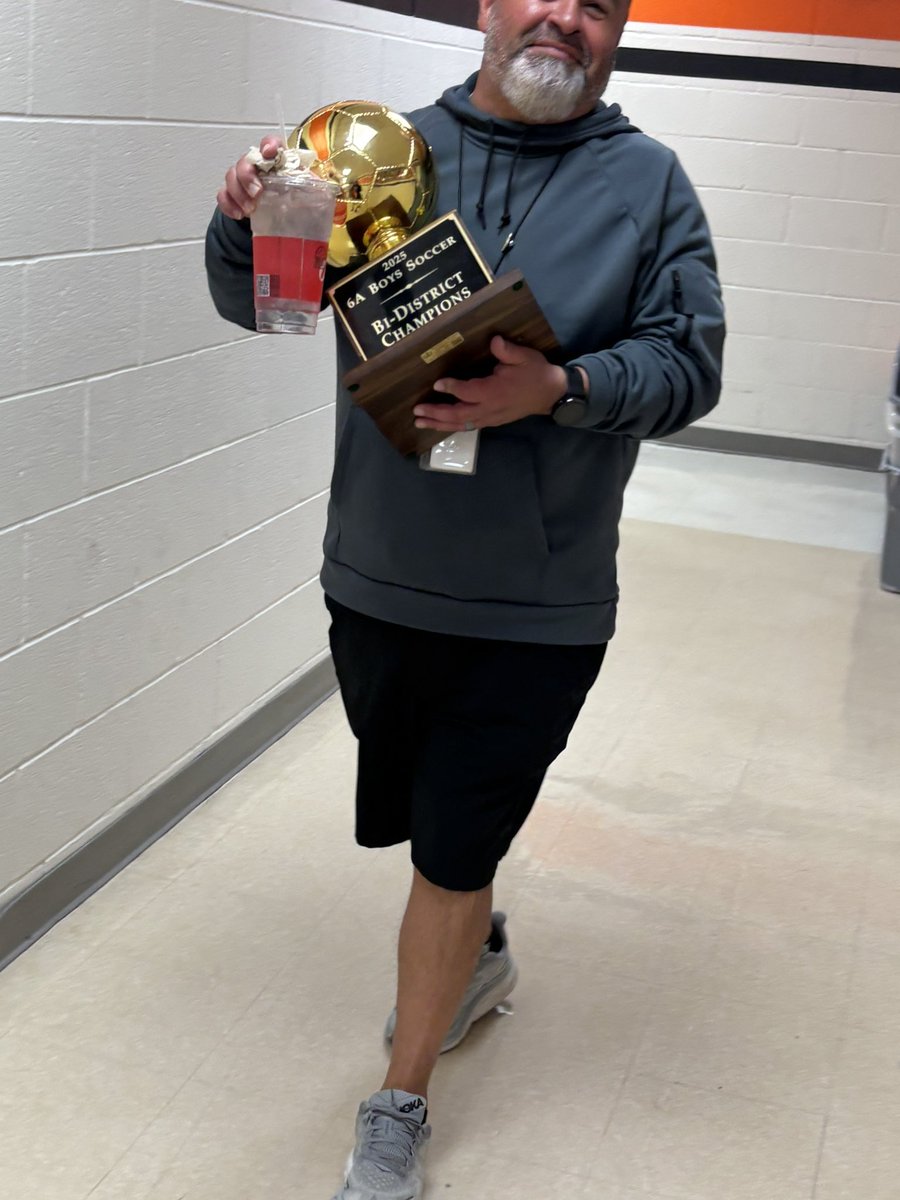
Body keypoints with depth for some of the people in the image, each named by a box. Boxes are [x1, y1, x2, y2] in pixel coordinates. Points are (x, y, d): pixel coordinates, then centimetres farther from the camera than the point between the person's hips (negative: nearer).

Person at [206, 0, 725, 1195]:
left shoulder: (649, 182, -1)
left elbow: (689, 362, -6)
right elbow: (257, 301, 6)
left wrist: (562, 390, -24)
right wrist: (245, 220, -17)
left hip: (537, 605, -2)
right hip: (379, 577, 3)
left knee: (455, 853, 4)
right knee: (419, 814, 20)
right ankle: (481, 957, 52)